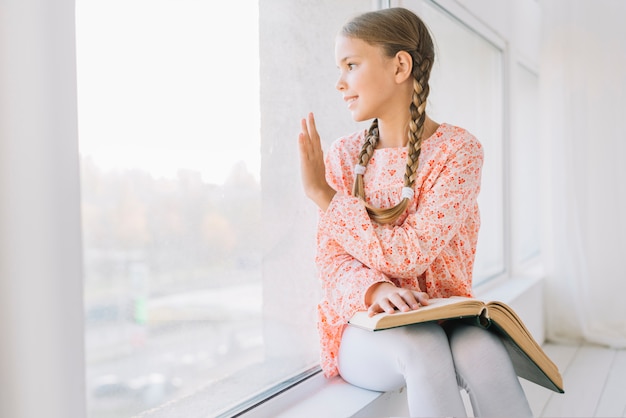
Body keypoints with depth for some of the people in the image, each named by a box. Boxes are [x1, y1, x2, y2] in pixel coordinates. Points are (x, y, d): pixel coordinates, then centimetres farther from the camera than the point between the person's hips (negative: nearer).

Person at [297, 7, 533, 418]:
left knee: (482, 347, -34)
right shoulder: (343, 155, 0)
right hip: (364, 327, 1)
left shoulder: (459, 150, -8)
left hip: (444, 317, -1)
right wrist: (374, 290, -26)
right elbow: (332, 262, -3)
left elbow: (408, 256, -17)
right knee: (422, 345, -33)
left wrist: (322, 192, -15)